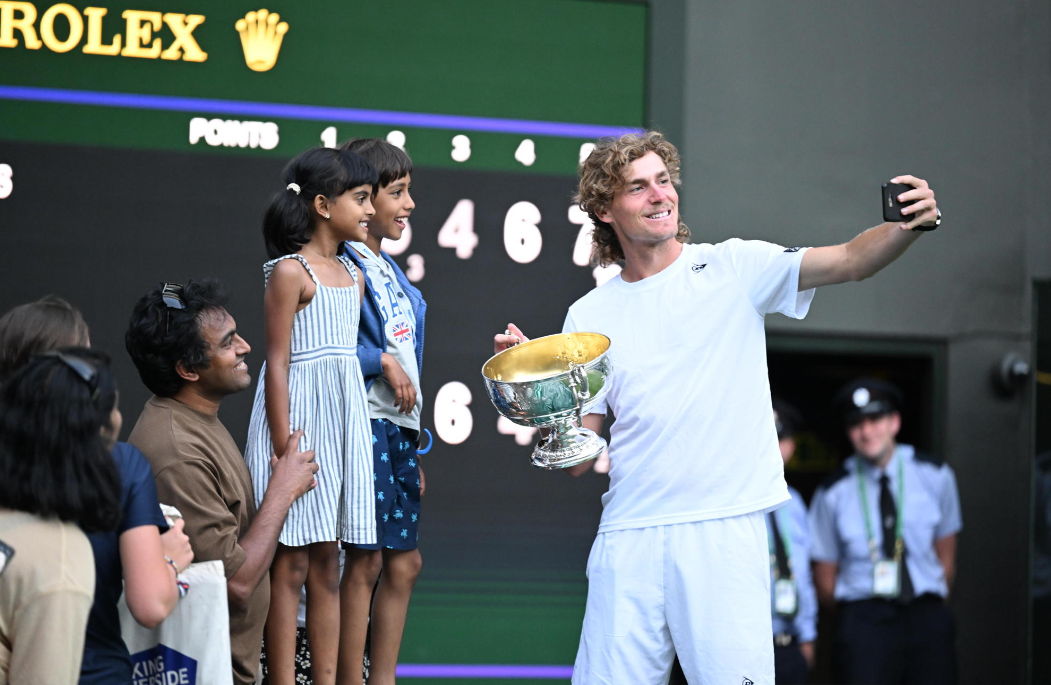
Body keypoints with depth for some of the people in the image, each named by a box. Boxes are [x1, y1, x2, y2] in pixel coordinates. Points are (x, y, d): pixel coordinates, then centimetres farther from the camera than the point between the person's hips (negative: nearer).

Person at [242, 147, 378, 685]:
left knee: (327, 564, 9)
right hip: (299, 420, -7)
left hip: (344, 421, 7)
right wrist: (286, 452, -16)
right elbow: (277, 363, -12)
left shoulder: (353, 275, 14)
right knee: (292, 564, -5)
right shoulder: (291, 271, -9)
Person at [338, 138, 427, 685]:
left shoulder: (390, 270, 18)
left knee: (404, 562, 9)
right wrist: (382, 361, -15)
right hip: (365, 420, -9)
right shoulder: (344, 265, -10)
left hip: (401, 423, 9)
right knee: (365, 559, -7)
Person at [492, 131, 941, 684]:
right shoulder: (590, 316, 10)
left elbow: (850, 261, -7)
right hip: (629, 535, 2)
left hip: (725, 529, -2)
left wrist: (906, 227, -27)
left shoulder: (733, 268, 5)